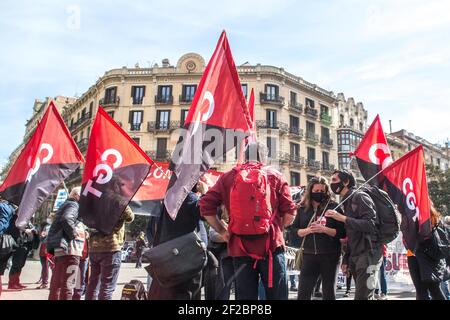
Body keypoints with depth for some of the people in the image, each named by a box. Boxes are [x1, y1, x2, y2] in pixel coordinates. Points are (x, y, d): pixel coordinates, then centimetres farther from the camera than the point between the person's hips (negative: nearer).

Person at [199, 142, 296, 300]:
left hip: (240, 247, 1)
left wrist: (222, 231, 8)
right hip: (271, 246, -1)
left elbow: (206, 206, 1)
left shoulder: (227, 177, 7)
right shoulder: (276, 176, 5)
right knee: (277, 295, 9)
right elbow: (289, 211, 0)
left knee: (245, 296, 9)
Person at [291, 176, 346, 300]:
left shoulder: (333, 207, -2)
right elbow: (295, 230, 7)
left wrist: (324, 229, -19)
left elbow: (342, 232, -6)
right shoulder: (302, 208, 7)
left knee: (329, 292, 11)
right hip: (309, 255, 2)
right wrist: (307, 230, -12)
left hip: (330, 256, -2)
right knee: (303, 292, -1)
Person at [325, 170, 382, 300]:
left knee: (362, 297, -12)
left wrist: (343, 218, -24)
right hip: (355, 256, 9)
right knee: (364, 296, 13)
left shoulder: (359, 197, -9)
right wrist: (346, 259, 16)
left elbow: (371, 225, -21)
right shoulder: (347, 201, 17)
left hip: (368, 255, -9)